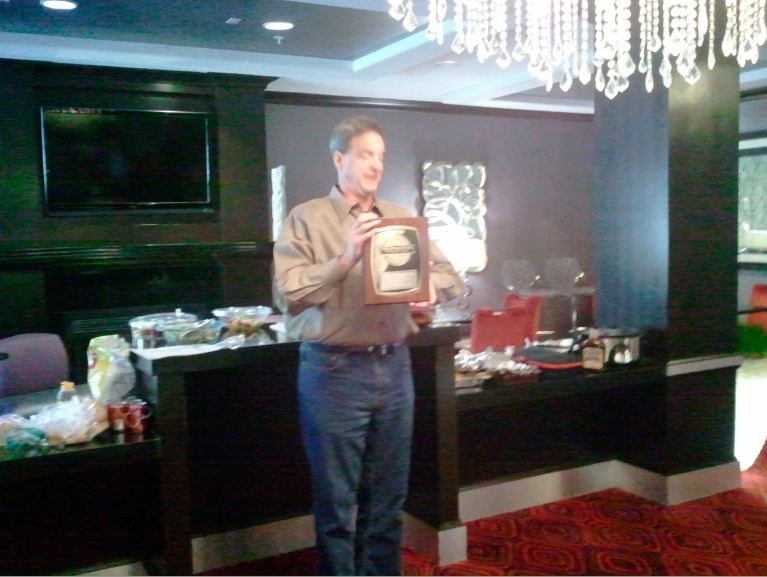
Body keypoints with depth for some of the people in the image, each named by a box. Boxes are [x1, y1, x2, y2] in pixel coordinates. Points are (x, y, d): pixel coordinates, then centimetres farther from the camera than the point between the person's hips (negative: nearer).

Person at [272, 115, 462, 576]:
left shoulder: (401, 217, 11)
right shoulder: (306, 219, -4)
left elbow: (452, 278, 9)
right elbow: (288, 293, -15)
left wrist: (426, 287, -12)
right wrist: (346, 259, -22)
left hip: (393, 366, 5)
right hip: (333, 370, -5)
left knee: (388, 498, 16)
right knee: (337, 502, 6)